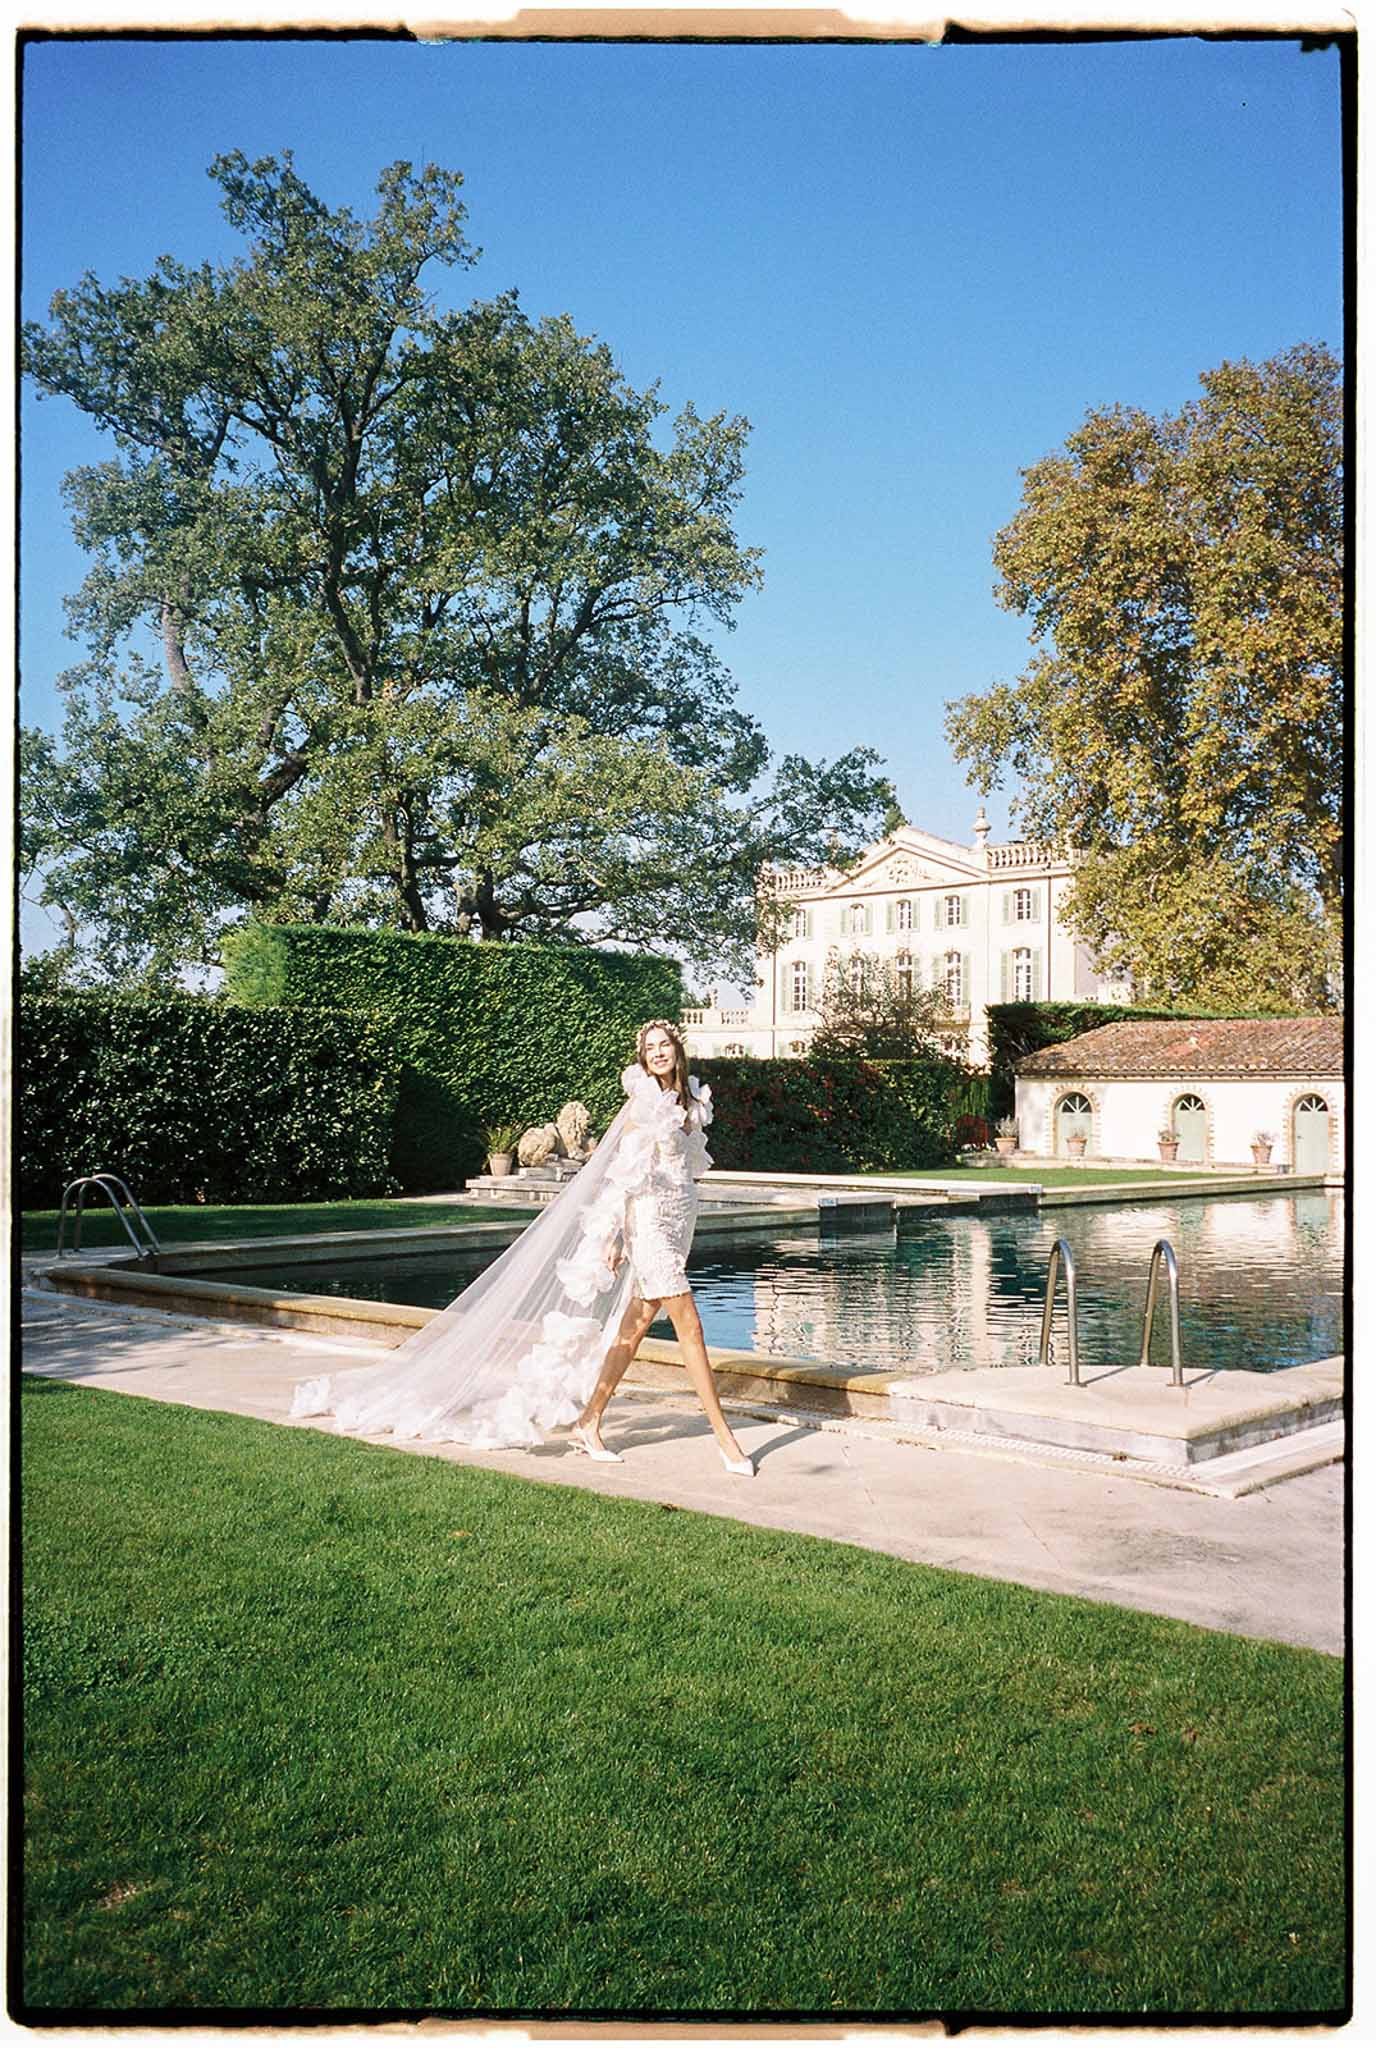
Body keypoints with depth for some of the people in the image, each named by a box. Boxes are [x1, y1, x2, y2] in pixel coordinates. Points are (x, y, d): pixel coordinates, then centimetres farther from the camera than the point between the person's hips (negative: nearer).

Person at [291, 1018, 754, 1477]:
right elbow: (623, 1176, -12)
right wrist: (610, 1237, -15)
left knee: (632, 1330, 8)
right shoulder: (644, 1103, -9)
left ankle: (588, 1423, 15)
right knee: (690, 1327, -10)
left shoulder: (689, 1102, 13)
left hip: (675, 1227, 8)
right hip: (649, 1222, -8)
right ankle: (724, 1437, -6)